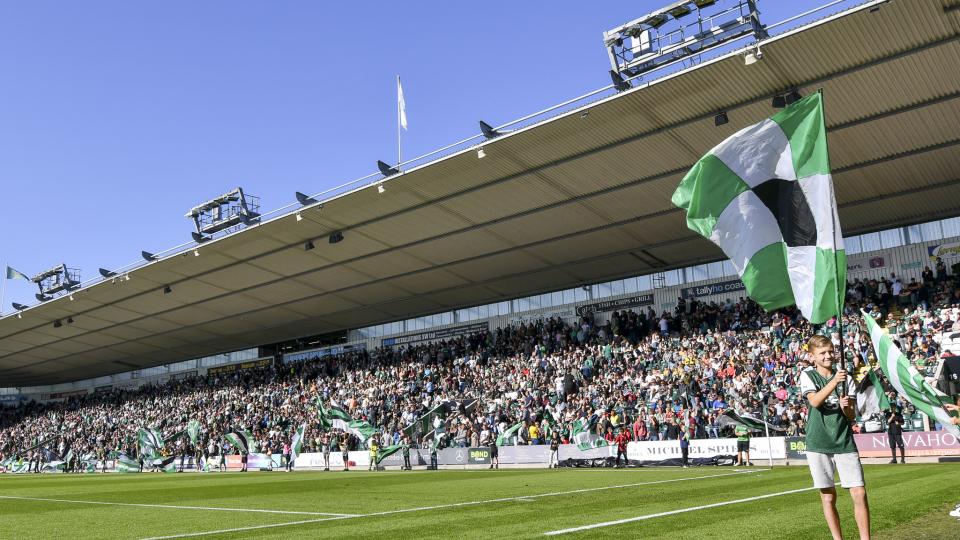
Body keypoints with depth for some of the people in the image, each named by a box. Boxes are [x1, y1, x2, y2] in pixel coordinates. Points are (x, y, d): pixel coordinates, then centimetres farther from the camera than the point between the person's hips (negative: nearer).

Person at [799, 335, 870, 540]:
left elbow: (852, 416, 7)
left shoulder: (846, 378, 8)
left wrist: (846, 407, -15)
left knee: (859, 494, -5)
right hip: (818, 444, -2)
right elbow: (815, 401, -18)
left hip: (844, 442, 2)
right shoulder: (807, 376, 1)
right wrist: (834, 381, -29)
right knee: (828, 497, 5)